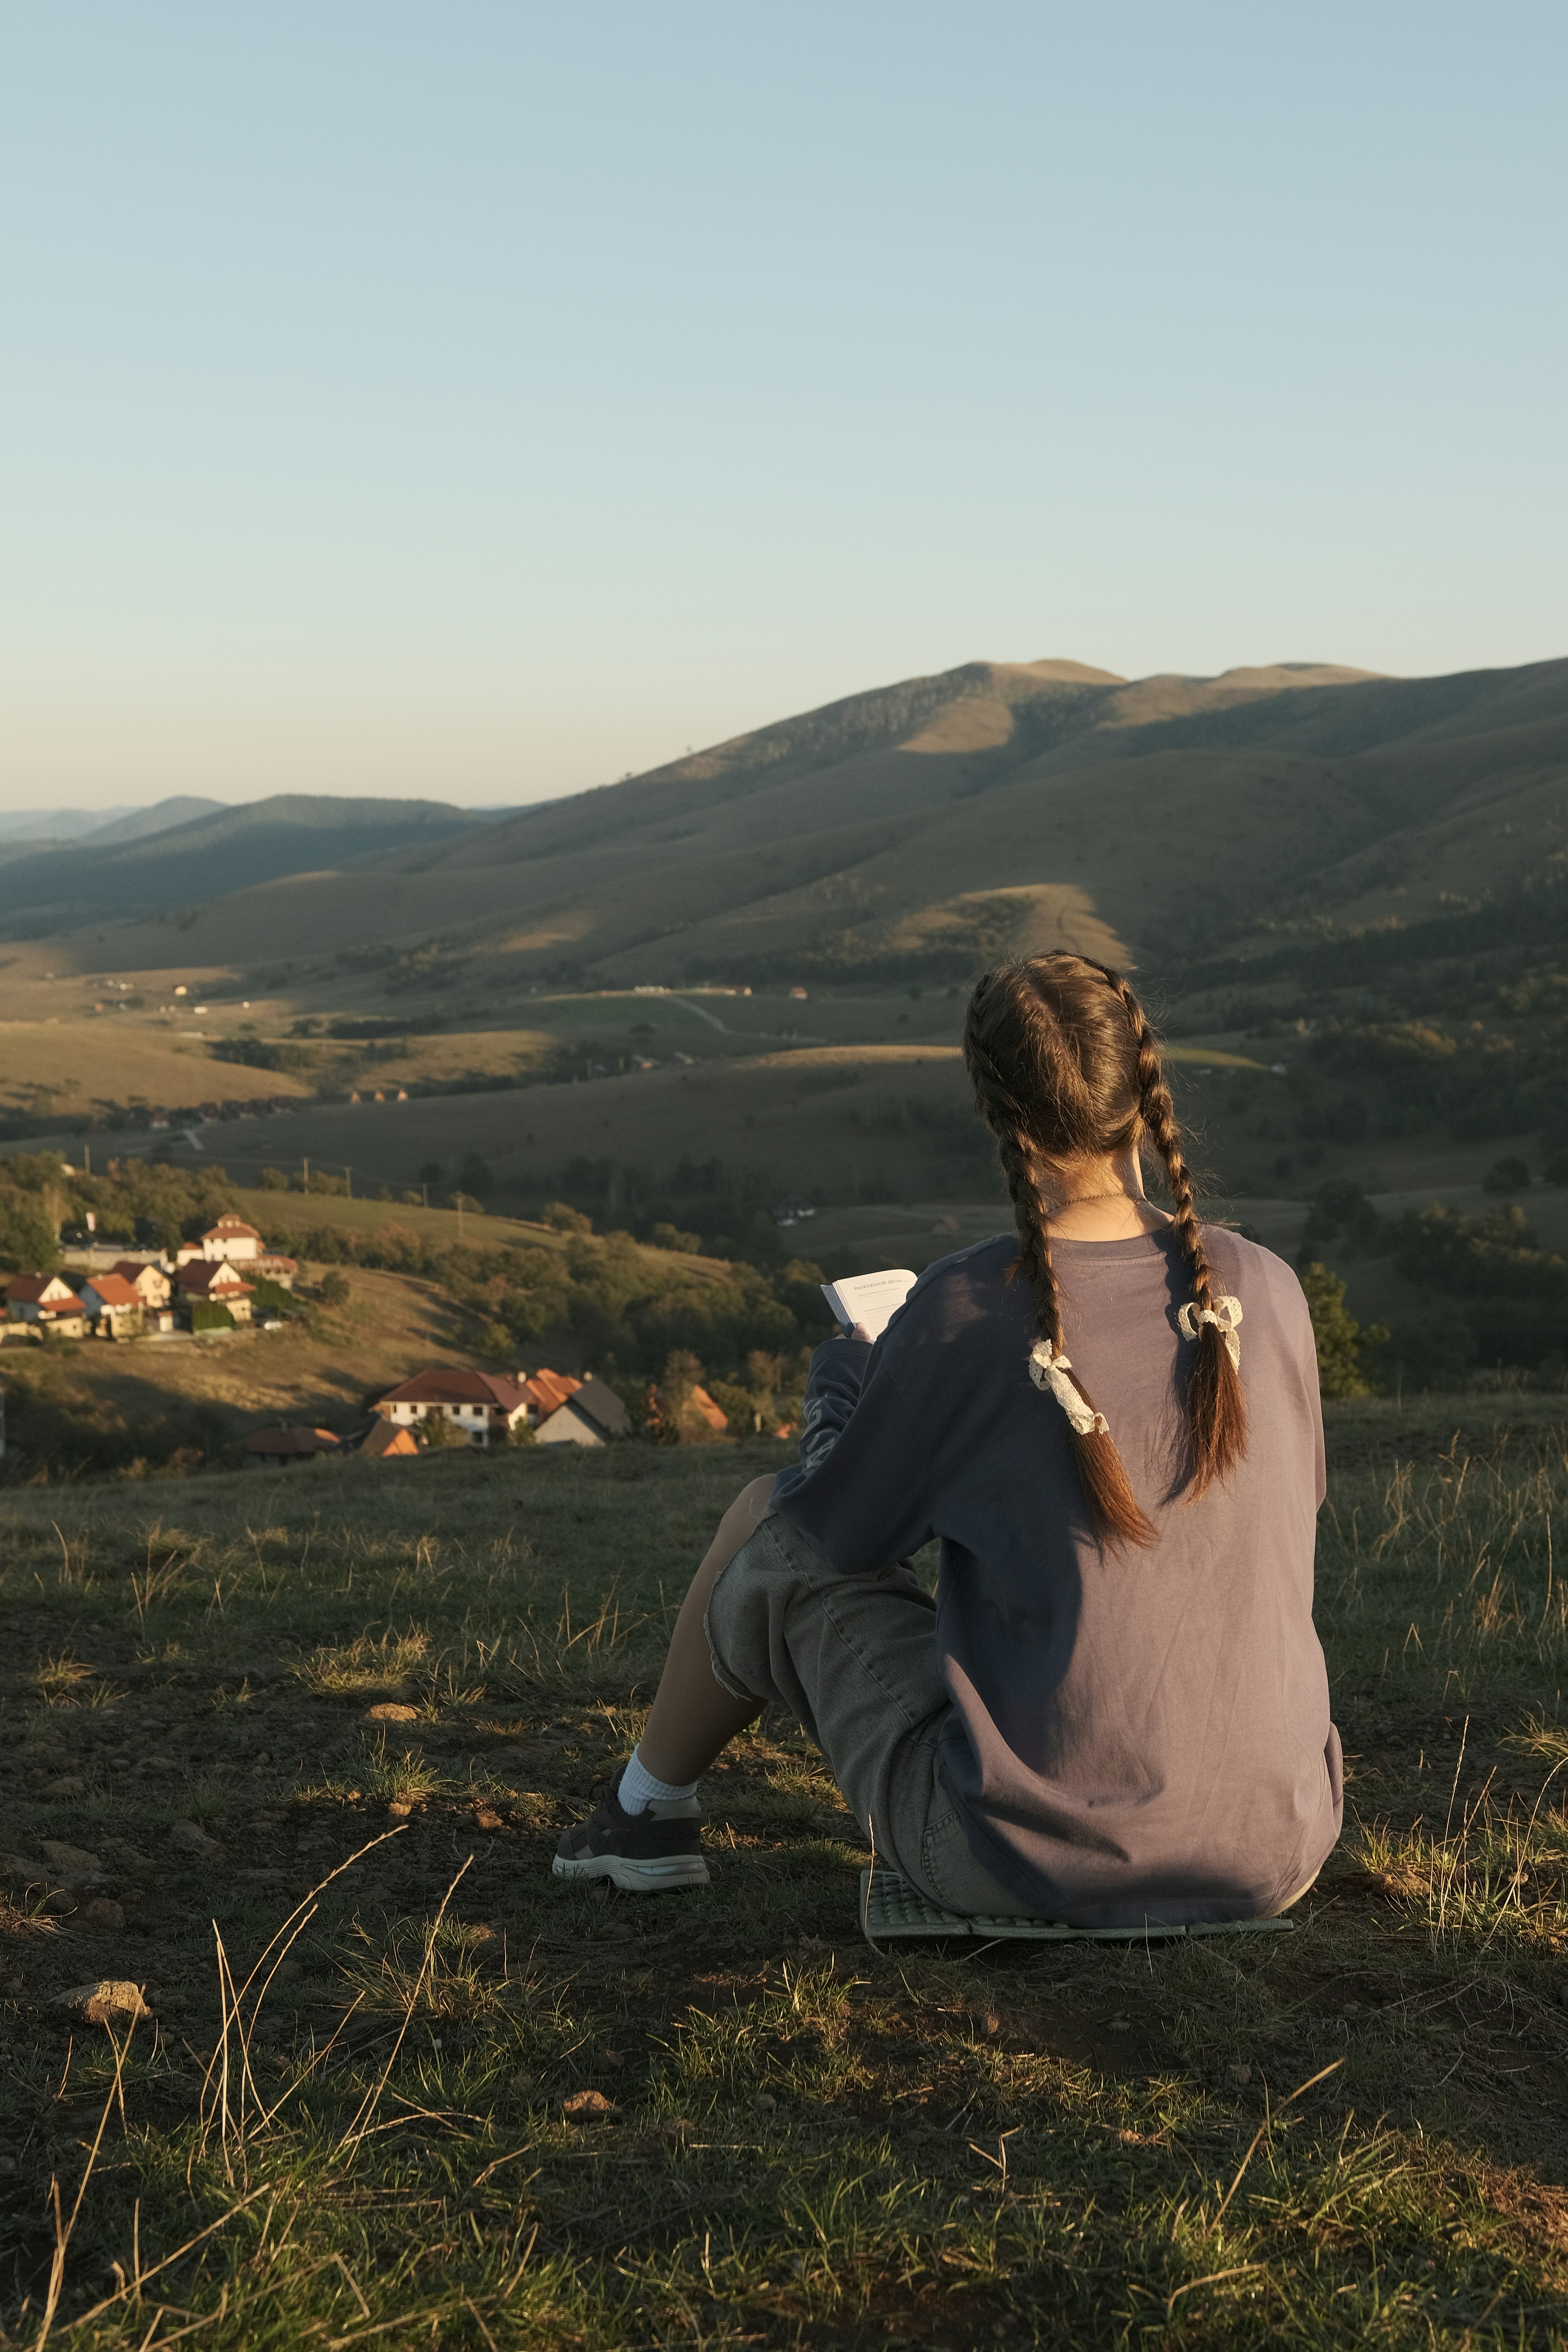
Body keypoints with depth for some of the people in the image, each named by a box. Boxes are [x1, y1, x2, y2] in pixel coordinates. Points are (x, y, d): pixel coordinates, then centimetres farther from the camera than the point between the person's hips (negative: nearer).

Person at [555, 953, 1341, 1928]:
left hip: (1028, 1862, -4)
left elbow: (831, 1527, 0)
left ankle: (652, 1805, 42)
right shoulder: (1268, 1288, -5)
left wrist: (843, 1374, 21)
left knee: (769, 1530, 17)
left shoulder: (969, 1310, -16)